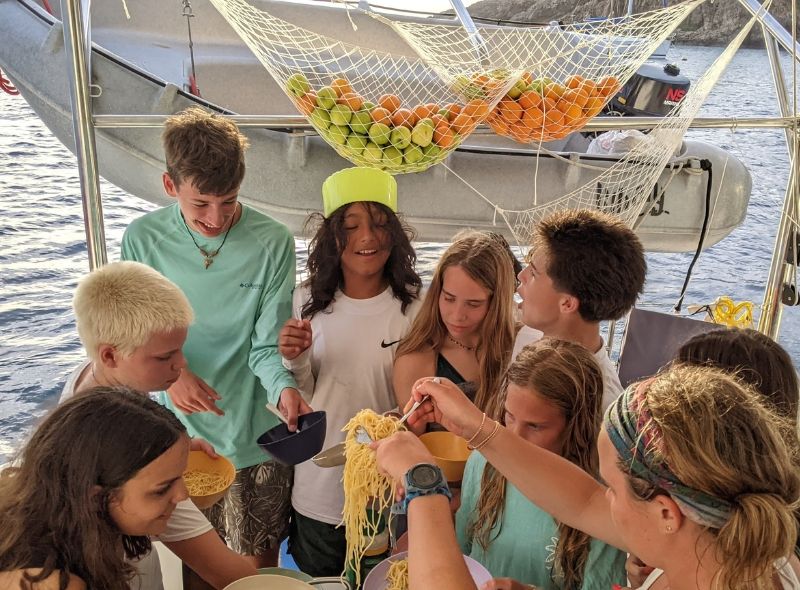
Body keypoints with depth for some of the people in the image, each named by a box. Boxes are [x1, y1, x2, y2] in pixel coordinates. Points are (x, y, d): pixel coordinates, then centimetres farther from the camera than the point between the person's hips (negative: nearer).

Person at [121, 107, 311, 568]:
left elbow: (267, 346, -11)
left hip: (253, 440, -1)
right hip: (175, 434, 2)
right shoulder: (144, 239, -7)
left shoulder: (272, 242, -13)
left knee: (257, 565, 16)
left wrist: (284, 387, -32)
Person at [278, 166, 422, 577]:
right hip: (317, 493, 3)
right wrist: (295, 360, -16)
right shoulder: (308, 300, -4)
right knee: (317, 581, 24)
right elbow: (301, 400, 4)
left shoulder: (413, 308, -15)